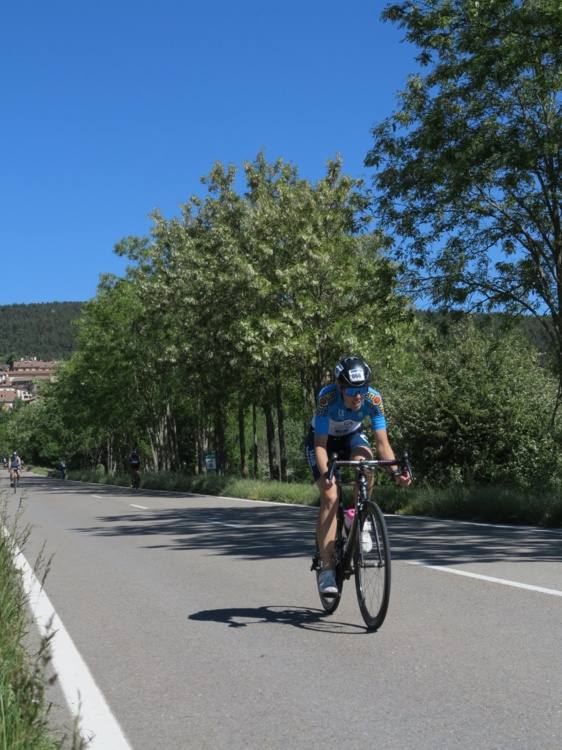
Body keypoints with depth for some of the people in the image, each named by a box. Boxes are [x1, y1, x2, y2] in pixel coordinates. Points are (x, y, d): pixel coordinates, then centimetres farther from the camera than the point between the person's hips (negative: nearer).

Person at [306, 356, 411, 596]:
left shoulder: (373, 399, -29)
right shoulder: (326, 397, -36)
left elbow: (382, 442, -27)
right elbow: (321, 445, -35)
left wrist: (395, 471, -43)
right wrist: (325, 474, -52)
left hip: (351, 436, 2)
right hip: (322, 439, -2)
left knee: (365, 460, -33)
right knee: (330, 497, -19)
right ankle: (326, 568, -16)